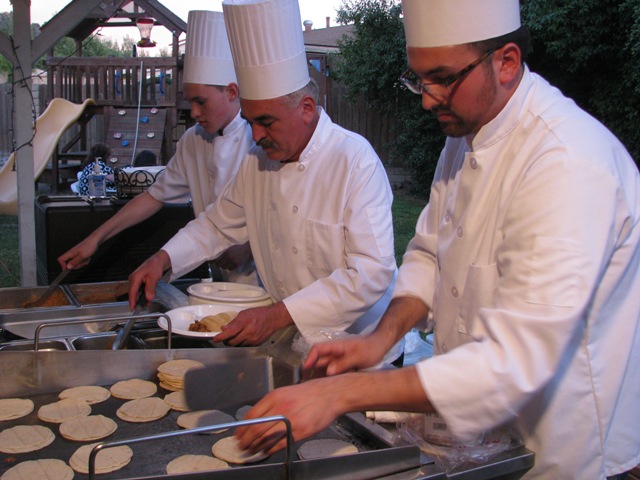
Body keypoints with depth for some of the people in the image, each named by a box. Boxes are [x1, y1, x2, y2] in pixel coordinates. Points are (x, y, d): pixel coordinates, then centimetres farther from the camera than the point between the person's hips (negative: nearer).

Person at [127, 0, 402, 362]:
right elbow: (220, 224, 21)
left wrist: (278, 316, -27)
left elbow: (372, 271, -23)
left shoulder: (355, 160, -17)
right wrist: (164, 258, 3)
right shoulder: (258, 162, 6)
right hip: (291, 345, 6)